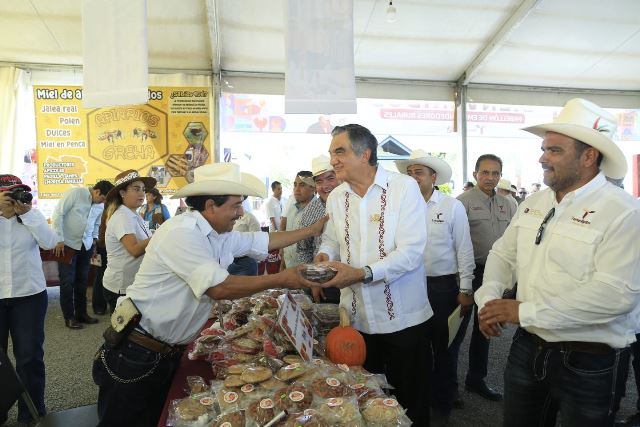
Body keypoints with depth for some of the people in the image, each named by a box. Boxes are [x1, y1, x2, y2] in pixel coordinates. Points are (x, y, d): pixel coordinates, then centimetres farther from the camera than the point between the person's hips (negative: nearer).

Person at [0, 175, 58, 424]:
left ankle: (32, 413, 23)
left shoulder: (32, 216, 3)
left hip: (29, 295, 0)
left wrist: (25, 213, -14)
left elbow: (50, 242, -11)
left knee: (30, 355, 8)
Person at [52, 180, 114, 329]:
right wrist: (59, 240, -15)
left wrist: (94, 240, 4)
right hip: (67, 244, -5)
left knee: (82, 280, 10)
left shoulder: (101, 206, 4)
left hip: (86, 245, 5)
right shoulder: (75, 193, -14)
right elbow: (58, 214, -14)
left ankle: (81, 313, 23)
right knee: (68, 281, 0)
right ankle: (69, 317, 12)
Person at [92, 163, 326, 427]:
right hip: (136, 355, -8)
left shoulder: (220, 236, 3)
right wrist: (280, 280, -20)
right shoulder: (181, 233, -24)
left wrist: (313, 230, 11)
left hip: (170, 353, 8)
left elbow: (265, 241, 12)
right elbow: (221, 288, -29)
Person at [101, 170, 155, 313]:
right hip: (121, 288, -9)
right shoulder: (122, 216, -17)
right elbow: (135, 249, -30)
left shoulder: (133, 215, 11)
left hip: (133, 284, 9)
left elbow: (144, 243, 7)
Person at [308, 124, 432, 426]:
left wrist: (363, 273, -30)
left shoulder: (405, 187, -13)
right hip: (356, 316, 5)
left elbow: (410, 252, -20)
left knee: (409, 401, 13)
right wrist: (325, 255, -8)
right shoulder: (335, 197, 5)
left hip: (402, 317, -4)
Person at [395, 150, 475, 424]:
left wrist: (465, 290, -5)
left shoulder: (453, 207, -5)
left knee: (443, 347, 10)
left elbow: (464, 250, -4)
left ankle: (442, 405, 30)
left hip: (443, 285, -2)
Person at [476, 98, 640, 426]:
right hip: (528, 347, 6)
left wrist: (526, 311, -25)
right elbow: (503, 254, 8)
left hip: (590, 363, -5)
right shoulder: (534, 203, 4)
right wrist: (488, 299, -10)